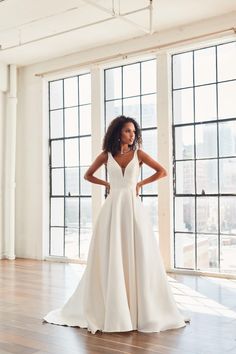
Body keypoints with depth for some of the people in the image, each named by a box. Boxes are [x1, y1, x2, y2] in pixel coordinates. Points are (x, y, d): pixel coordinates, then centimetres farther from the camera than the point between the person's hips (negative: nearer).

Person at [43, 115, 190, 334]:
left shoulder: (138, 154, 4)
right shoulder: (106, 155, 5)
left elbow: (162, 172, 8)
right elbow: (88, 175, 17)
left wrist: (141, 183, 4)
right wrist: (107, 184, 8)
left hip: (133, 208, 0)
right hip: (112, 208, 0)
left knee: (137, 257, 0)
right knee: (109, 258, 1)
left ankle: (141, 309, 11)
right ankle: (108, 310, 12)